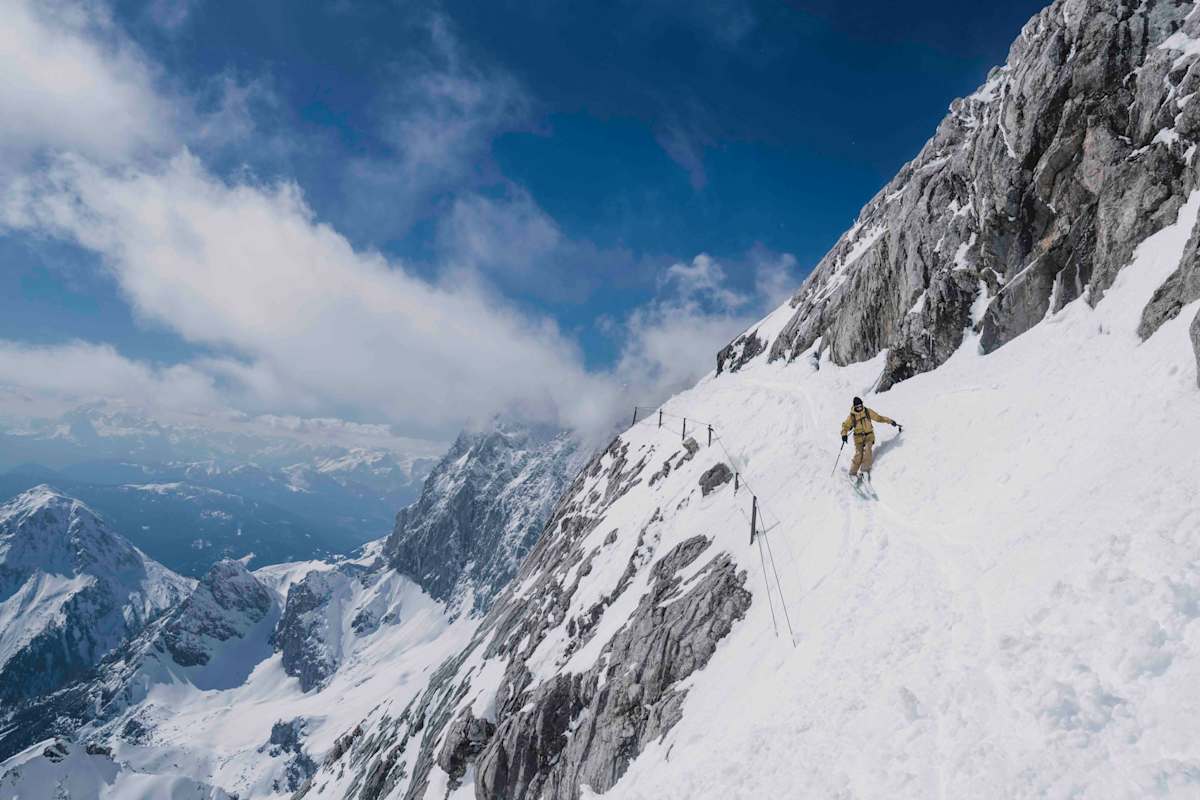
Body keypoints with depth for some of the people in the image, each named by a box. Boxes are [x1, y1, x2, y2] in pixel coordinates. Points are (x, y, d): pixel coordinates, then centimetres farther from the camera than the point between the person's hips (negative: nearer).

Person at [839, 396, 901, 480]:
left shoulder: (867, 411, 2)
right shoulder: (852, 416, -2)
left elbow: (878, 417, 10)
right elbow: (845, 426, 2)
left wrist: (889, 420, 7)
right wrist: (844, 434, -15)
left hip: (869, 435, 1)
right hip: (858, 437, -1)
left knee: (867, 450, -24)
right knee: (859, 454, -15)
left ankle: (865, 469, -21)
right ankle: (853, 473, -5)